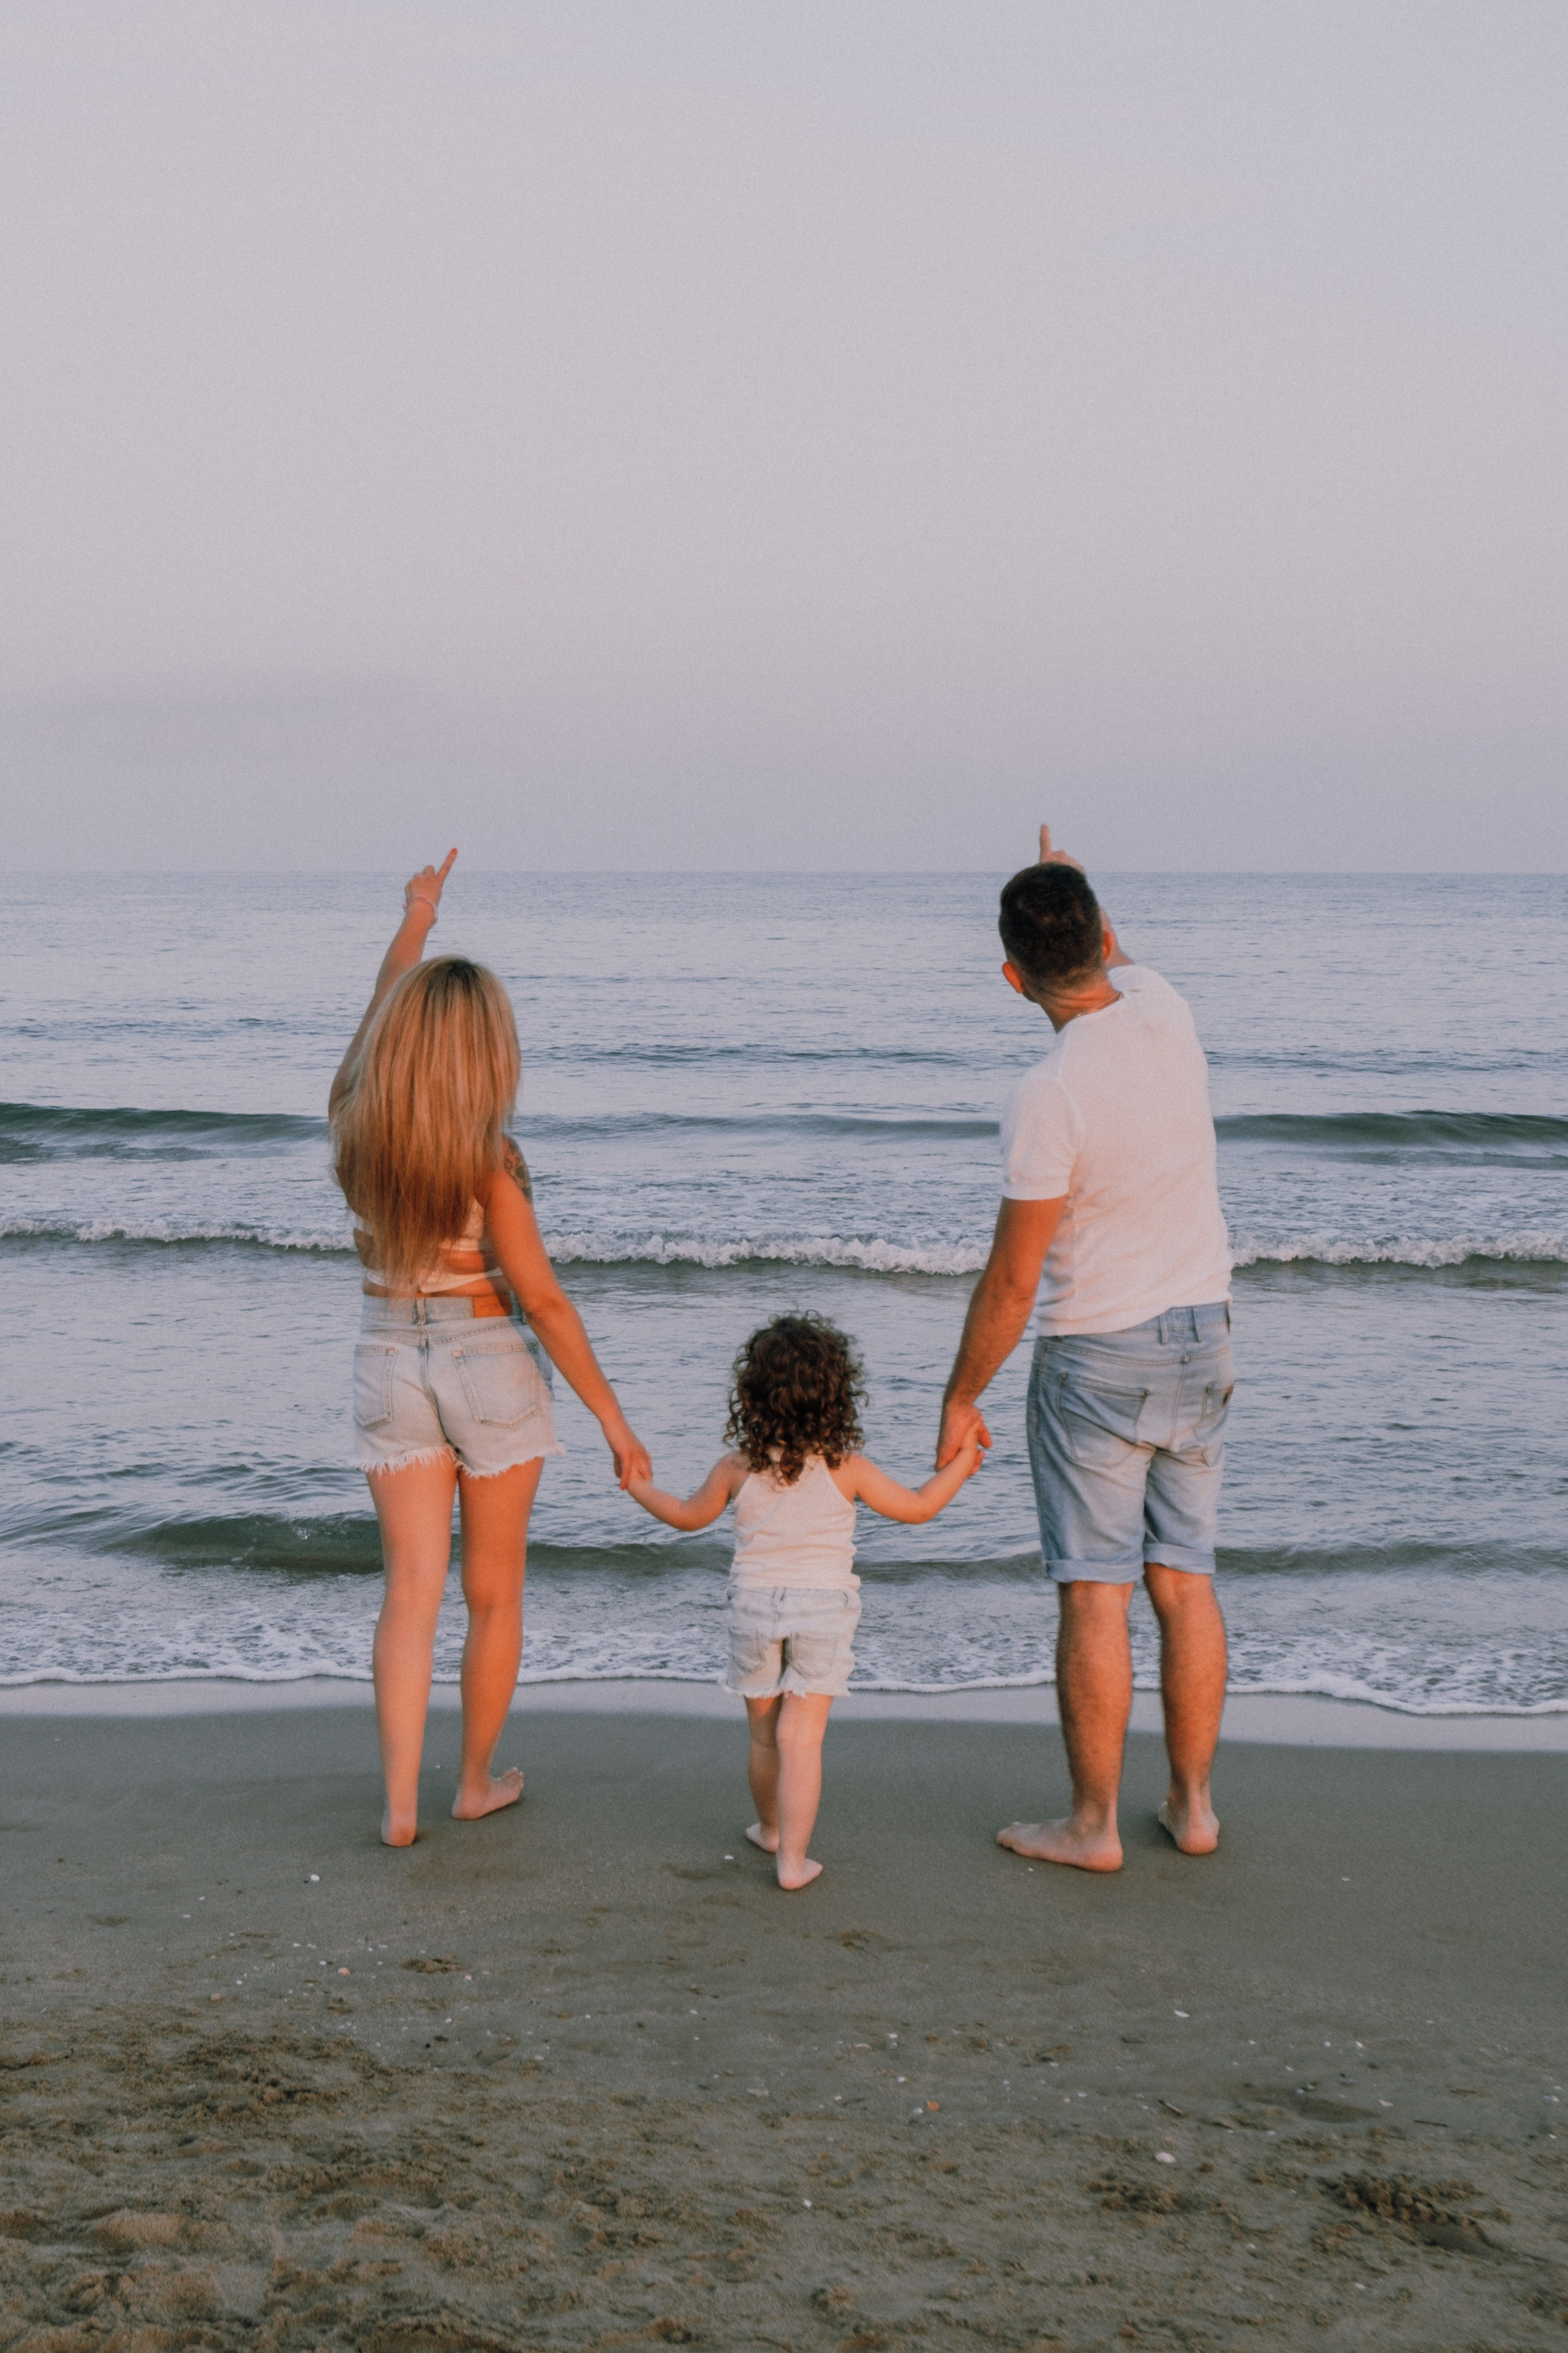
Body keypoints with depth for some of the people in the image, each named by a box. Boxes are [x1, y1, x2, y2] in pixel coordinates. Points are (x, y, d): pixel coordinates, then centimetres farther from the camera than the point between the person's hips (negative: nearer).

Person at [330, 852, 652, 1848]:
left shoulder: (357, 1125, -5)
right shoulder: (486, 1154, -20)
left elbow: (379, 1015, 16)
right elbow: (541, 1298, -20)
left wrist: (417, 919, 32)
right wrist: (615, 1421, -15)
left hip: (391, 1363, 4)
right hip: (490, 1365, -4)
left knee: (411, 1590, 7)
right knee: (494, 1591, 13)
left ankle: (401, 1803, 0)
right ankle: (479, 1782, 27)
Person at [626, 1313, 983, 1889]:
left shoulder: (737, 1468, -2)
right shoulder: (847, 1469, -7)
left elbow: (687, 1515, 14)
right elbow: (919, 1507, 2)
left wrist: (638, 1485, 30)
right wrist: (960, 1463, 16)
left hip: (754, 1605, 2)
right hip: (823, 1607, -2)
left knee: (764, 1733, 18)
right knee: (801, 1738, -2)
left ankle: (770, 1829, 38)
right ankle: (792, 1859, -5)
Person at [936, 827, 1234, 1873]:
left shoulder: (1050, 1098, -22)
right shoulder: (1166, 1011, -5)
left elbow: (1013, 1280, -17)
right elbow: (1119, 965, 24)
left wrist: (961, 1397, -5)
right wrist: (1072, 885, 41)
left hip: (1097, 1356, -6)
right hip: (1203, 1336, 6)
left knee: (1096, 1592, 0)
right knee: (1185, 1579, 12)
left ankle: (1093, 1824, 8)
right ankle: (1194, 1804, 19)